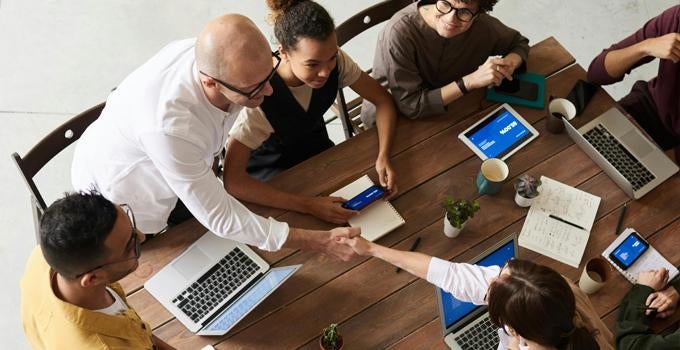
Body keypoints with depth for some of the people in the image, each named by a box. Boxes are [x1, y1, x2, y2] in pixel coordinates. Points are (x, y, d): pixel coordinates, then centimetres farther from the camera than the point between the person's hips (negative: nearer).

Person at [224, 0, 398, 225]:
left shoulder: (336, 62, -22)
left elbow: (383, 100, -9)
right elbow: (232, 181, -39)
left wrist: (383, 157, -27)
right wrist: (309, 205, -44)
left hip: (316, 151, 5)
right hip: (269, 169, -4)